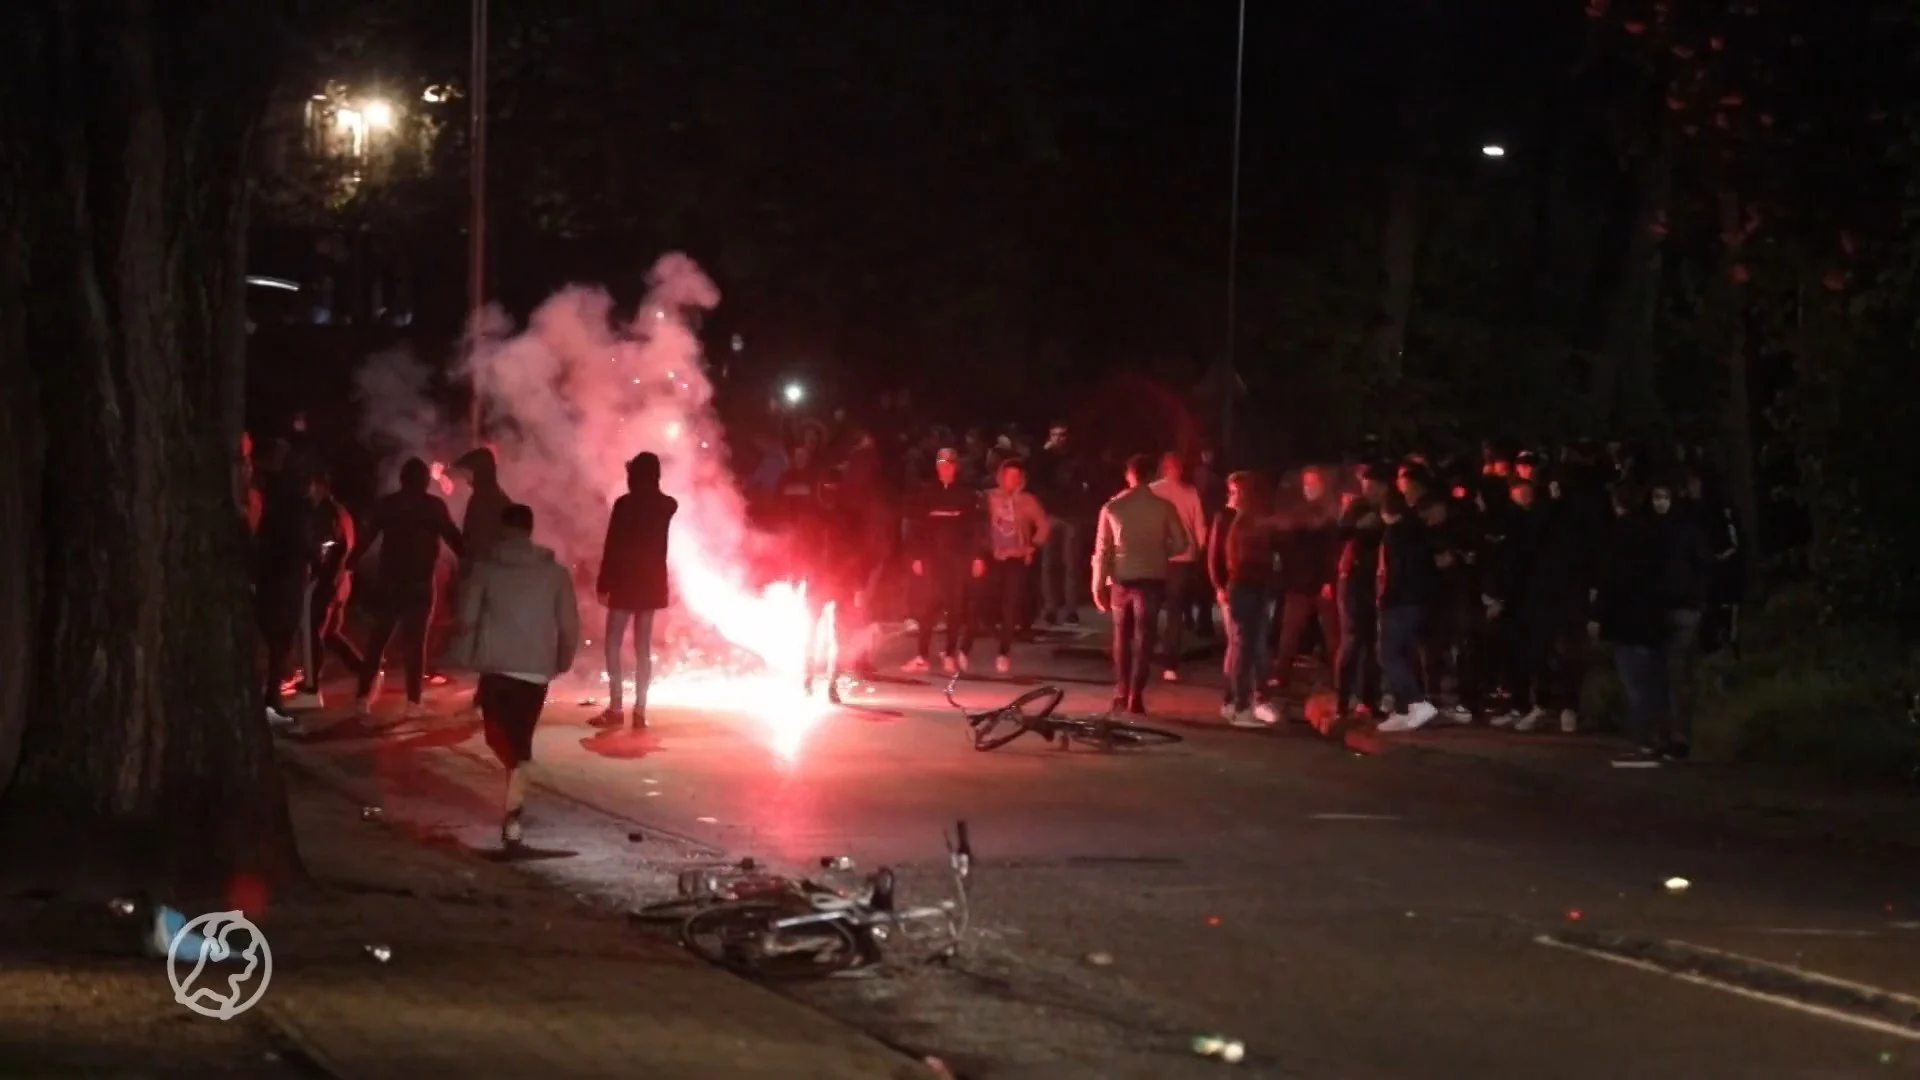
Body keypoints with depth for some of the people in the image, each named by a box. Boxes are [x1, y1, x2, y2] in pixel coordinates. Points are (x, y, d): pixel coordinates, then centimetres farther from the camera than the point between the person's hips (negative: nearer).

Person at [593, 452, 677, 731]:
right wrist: (645, 477, 22)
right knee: (643, 647, 9)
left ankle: (616, 709, -10)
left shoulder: (624, 504, -12)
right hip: (652, 582, 5)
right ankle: (640, 711, 4)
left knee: (613, 645, 0)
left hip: (626, 582, -5)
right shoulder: (667, 505, 2)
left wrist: (603, 584, -7)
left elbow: (612, 547, -12)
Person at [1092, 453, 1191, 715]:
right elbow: (1182, 545, -1)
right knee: (1143, 639, 4)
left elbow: (1102, 548, 0)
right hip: (1151, 578, -1)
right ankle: (1135, 697, -4)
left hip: (1121, 578, 1)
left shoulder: (1112, 507, 0)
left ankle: (1121, 696, 20)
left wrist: (1098, 585, 5)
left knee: (1122, 638, 16)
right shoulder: (1164, 507, -2)